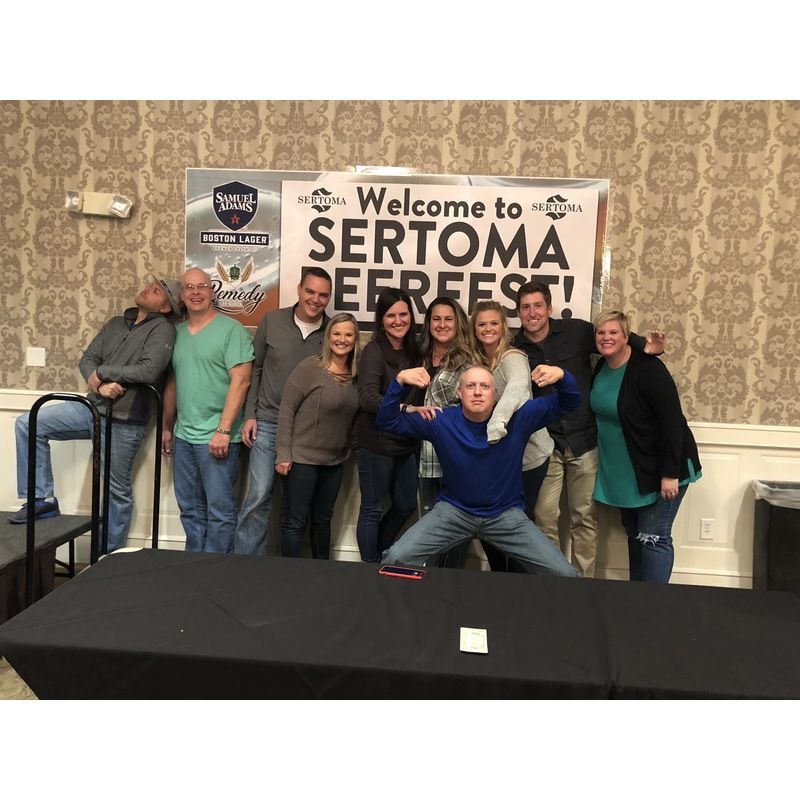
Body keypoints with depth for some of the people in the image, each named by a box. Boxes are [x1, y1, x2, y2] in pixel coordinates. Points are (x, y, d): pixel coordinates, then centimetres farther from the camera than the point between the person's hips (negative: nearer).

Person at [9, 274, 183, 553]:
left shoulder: (162, 329, -8)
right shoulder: (116, 323, 14)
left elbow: (148, 371, -22)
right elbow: (87, 360, 7)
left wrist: (102, 371, -10)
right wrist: (100, 385, -15)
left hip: (124, 420, -6)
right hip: (93, 407, 7)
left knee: (117, 490, 4)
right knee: (29, 424, -6)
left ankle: (110, 553, 23)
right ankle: (43, 499, 4)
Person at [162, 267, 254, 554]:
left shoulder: (231, 329, -7)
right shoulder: (177, 332, 13)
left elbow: (240, 381, -15)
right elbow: (172, 383, 18)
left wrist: (223, 430, -19)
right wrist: (167, 428, 18)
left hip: (217, 437, -7)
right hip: (183, 435, 7)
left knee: (219, 509, -1)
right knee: (190, 509, 15)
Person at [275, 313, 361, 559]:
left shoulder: (355, 375, 3)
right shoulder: (309, 367, -14)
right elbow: (286, 409, -13)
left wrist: (346, 450, 5)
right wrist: (284, 454, -15)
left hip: (334, 461, 6)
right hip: (302, 458, -6)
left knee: (323, 520, 18)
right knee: (295, 521, 2)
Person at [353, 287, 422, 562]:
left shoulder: (413, 351, 6)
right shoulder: (375, 351, -13)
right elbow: (368, 397, -27)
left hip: (406, 444, 7)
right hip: (376, 444, -7)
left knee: (406, 506, 18)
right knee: (372, 509, 7)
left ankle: (380, 552, 40)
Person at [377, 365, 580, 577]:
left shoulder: (517, 417, -7)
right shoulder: (441, 421, -8)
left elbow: (568, 404, -3)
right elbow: (388, 422, -8)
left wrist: (561, 377, -26)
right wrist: (399, 382, -25)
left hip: (507, 513, 1)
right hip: (453, 510, 0)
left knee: (565, 574, -11)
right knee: (396, 559, -18)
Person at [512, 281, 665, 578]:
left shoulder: (576, 331, -3)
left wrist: (645, 345, -10)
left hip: (584, 441, 0)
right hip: (544, 445, 0)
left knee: (585, 517, 8)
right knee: (544, 517, 2)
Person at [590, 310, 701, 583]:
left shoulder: (648, 369, -19)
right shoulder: (601, 368, 4)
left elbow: (672, 421, -22)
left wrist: (670, 474, -23)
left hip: (659, 470, -8)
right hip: (623, 473, 8)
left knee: (652, 538, -4)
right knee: (634, 535, 17)